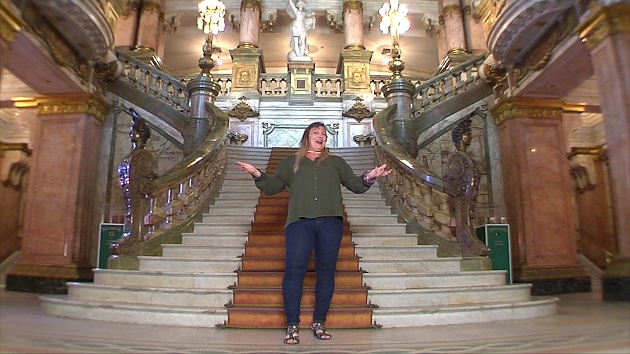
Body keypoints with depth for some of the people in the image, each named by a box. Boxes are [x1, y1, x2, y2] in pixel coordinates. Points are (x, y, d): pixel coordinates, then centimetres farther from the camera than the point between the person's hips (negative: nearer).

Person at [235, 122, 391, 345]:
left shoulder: (336, 162, 23)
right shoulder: (291, 162, 21)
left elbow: (355, 185, 17)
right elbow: (272, 186, 15)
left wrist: (369, 177, -2)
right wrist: (257, 174, -2)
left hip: (330, 221, 2)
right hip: (300, 221, -1)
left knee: (326, 272, 2)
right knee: (294, 270, -10)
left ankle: (319, 323, 13)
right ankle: (292, 326, -2)